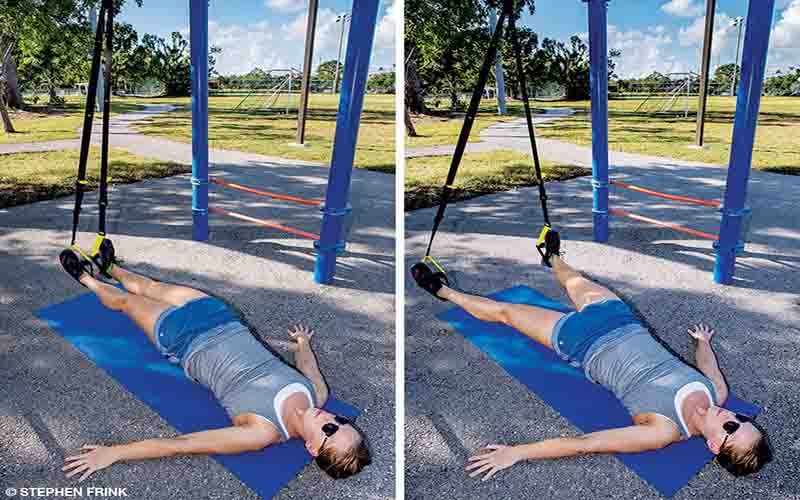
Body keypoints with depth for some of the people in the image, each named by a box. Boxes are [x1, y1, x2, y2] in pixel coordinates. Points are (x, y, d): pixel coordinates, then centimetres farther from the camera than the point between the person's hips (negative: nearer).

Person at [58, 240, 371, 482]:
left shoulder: (263, 433, -37)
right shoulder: (318, 394, -23)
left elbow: (181, 445, -37)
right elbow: (308, 366, 2)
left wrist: (112, 453, -34)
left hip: (187, 345, -4)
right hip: (224, 323, 5)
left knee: (125, 300, 18)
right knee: (151, 287, 23)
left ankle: (86, 277, 51)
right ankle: (107, 267, 55)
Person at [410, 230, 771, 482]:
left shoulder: (664, 431, -33)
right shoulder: (717, 393, -18)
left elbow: (584, 444, -37)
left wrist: (515, 453, -37)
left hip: (587, 348, -5)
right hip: (622, 323, 5)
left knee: (503, 311, 8)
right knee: (579, 286, 29)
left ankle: (444, 291, 33)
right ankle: (553, 259, 65)